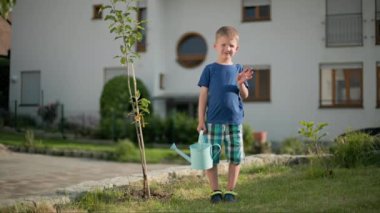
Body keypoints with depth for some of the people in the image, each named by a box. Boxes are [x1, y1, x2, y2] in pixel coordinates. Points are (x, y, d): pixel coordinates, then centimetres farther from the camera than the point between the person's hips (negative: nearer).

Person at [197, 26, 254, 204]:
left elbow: (244, 96, 10)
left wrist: (241, 83, -12)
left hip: (235, 121, 2)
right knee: (211, 157, 1)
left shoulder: (238, 69, 9)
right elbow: (203, 95, 1)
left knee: (236, 157, 5)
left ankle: (230, 190, 18)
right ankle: (215, 191, 14)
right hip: (213, 121, -2)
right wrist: (201, 120, -3)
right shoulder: (210, 69, 1)